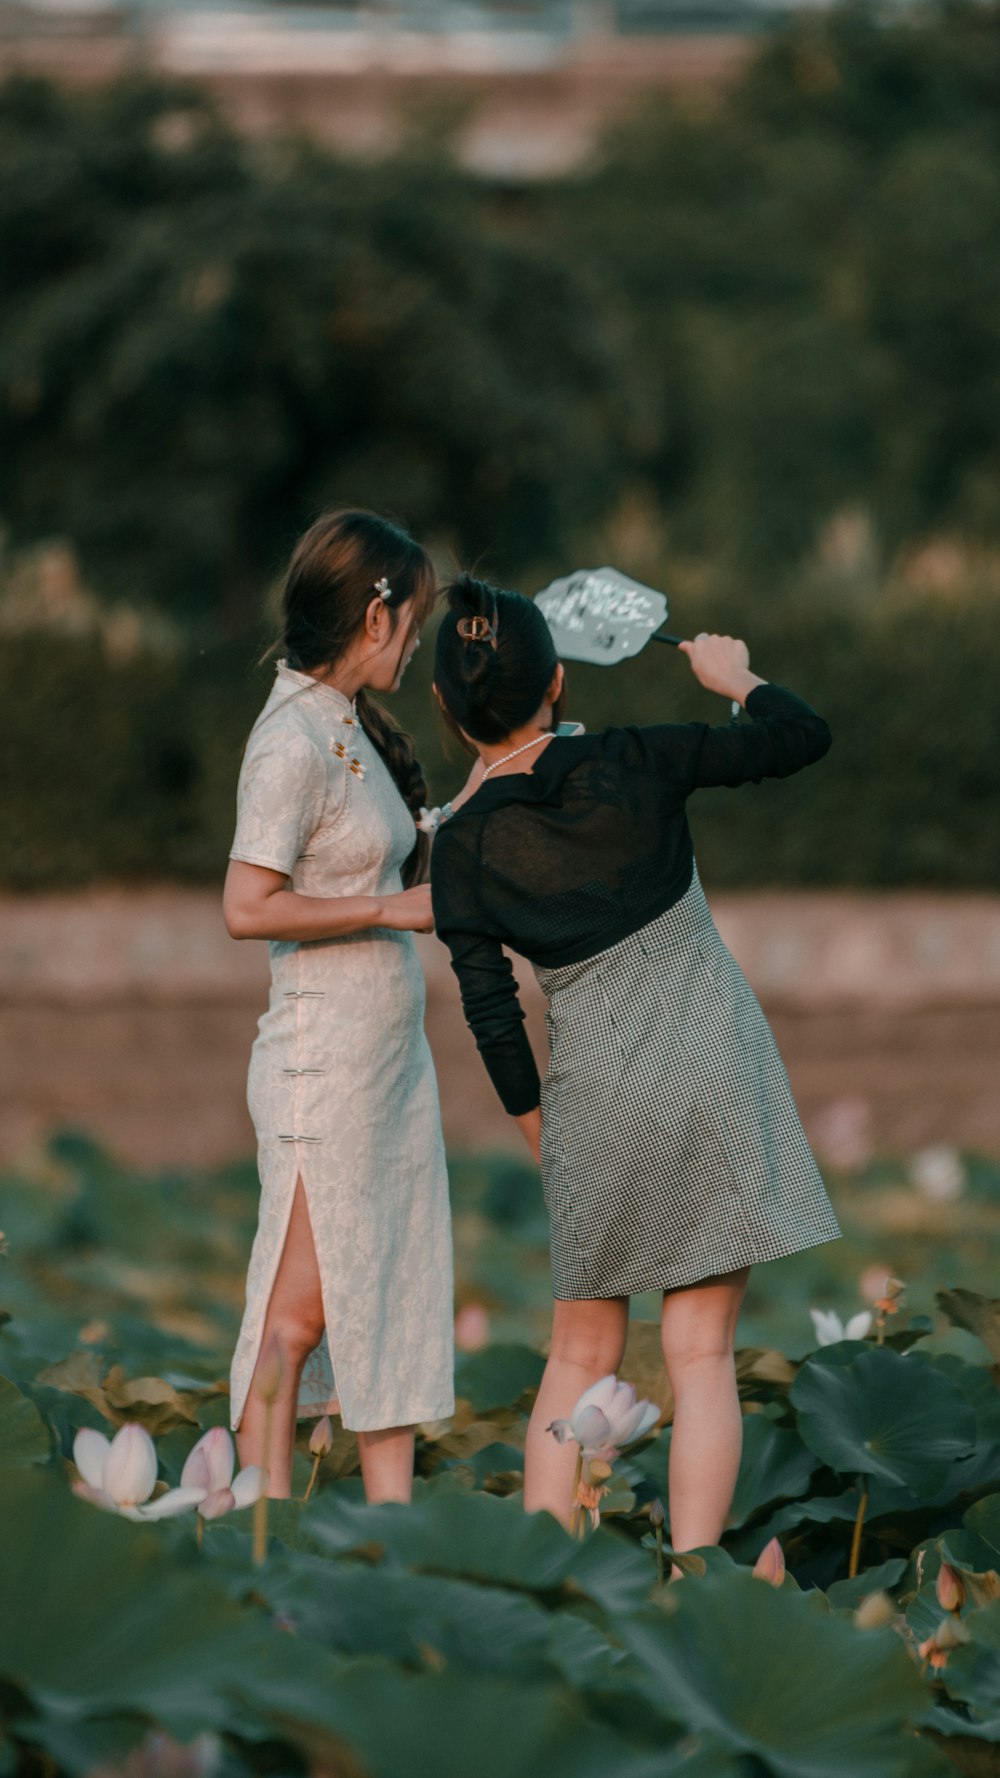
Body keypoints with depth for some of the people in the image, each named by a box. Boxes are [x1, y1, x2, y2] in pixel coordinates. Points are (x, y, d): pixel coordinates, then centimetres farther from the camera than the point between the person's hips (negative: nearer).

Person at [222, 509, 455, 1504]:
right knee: (302, 1306, -5)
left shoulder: (353, 728, 12)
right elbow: (249, 907, -21)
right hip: (324, 1060, -9)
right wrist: (392, 908, -17)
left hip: (392, 1059, 9)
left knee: (398, 1301, 7)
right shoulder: (294, 742, -15)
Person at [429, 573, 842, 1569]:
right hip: (713, 1061, -1)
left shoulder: (463, 847, -4)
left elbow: (492, 1018, 0)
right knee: (700, 1351, 0)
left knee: (581, 1355, 13)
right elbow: (802, 737, 1)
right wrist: (734, 675, 20)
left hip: (595, 1089, 1)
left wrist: (540, 1131, 14)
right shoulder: (635, 764, -8)